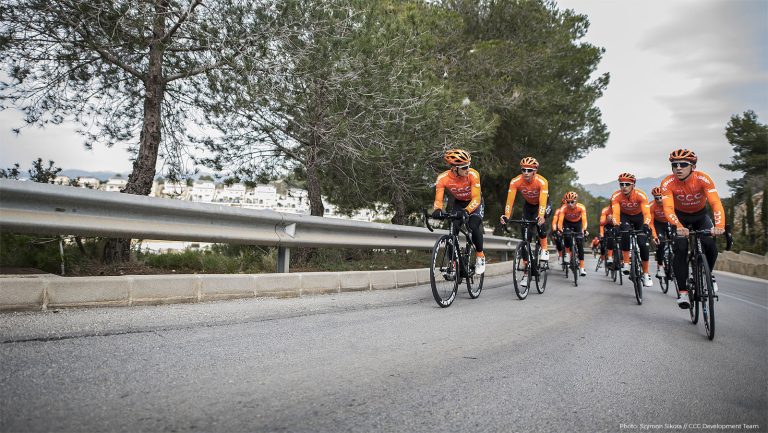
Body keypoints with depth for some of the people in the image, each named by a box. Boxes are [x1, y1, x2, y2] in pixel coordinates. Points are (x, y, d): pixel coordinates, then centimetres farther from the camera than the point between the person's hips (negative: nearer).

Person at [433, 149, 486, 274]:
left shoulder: (473, 174, -32)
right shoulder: (443, 178, -27)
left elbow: (476, 198, -37)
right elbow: (438, 199, -28)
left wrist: (466, 211, -54)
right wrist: (437, 210, -50)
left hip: (474, 203, -2)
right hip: (458, 203, 2)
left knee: (474, 227, -25)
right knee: (454, 229, -15)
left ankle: (480, 256, -2)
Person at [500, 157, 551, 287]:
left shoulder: (542, 182, -33)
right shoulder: (515, 182, -27)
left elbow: (542, 202, -41)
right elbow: (510, 199, -33)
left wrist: (541, 216, -57)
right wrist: (506, 216, -46)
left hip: (544, 204, -2)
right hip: (528, 205, 3)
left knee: (540, 222, -35)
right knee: (526, 236, -5)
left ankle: (544, 250, -9)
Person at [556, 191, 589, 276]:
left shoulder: (581, 207, -33)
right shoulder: (563, 208, -32)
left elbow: (584, 220, -42)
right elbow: (560, 220, -41)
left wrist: (584, 230, -59)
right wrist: (560, 229, -58)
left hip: (578, 223, 0)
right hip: (567, 222, 0)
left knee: (580, 244, -11)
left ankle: (582, 268, -10)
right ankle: (567, 253, 0)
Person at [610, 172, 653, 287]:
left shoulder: (641, 195, -31)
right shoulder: (616, 196, -28)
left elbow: (647, 213, -39)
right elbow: (616, 213, -38)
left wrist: (646, 225, -57)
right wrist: (616, 225, -56)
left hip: (639, 217, 0)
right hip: (625, 216, 0)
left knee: (643, 243, -13)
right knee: (625, 233, -32)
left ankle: (646, 274, 1)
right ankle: (626, 263, -20)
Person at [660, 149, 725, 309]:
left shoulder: (703, 179, -27)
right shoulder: (668, 183, -27)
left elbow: (716, 203, -37)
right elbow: (668, 208, -37)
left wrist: (719, 226, -53)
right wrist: (678, 227, -56)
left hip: (700, 216, 0)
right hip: (680, 217, 0)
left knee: (710, 245, -23)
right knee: (680, 250, -18)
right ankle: (683, 292, -10)